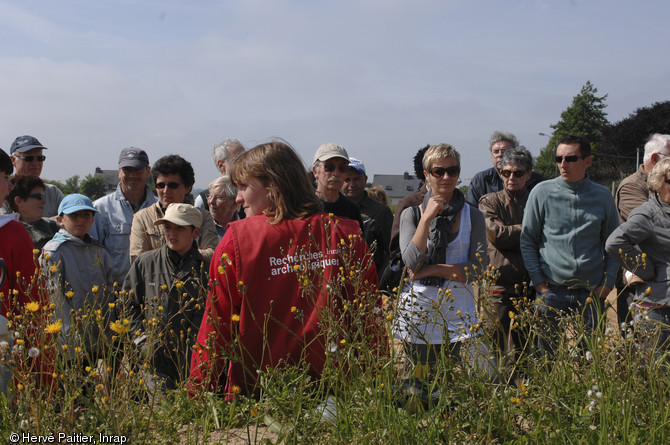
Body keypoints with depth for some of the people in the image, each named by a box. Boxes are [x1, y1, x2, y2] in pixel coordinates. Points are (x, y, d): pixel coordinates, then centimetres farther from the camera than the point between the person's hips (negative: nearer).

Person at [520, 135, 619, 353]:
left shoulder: (603, 196, 6)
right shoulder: (542, 192, 0)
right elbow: (527, 239, 3)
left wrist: (608, 282, 3)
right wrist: (539, 282, -3)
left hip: (591, 293, 1)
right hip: (552, 292, -1)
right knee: (549, 357, 5)